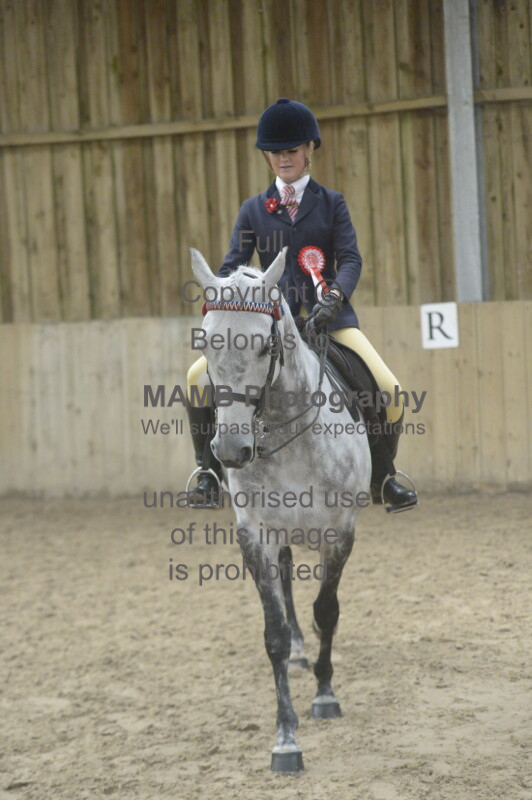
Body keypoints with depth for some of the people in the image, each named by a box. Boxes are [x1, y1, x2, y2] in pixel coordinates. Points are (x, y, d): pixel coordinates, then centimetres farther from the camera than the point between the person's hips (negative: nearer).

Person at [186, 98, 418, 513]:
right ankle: (209, 469, -3)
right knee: (199, 376, -17)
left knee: (391, 391, -17)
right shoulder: (254, 209, 11)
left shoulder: (331, 204, 7)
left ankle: (383, 477, 9)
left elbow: (350, 259, -4)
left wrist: (334, 297, -24)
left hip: (328, 315, -1)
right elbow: (233, 264, 5)